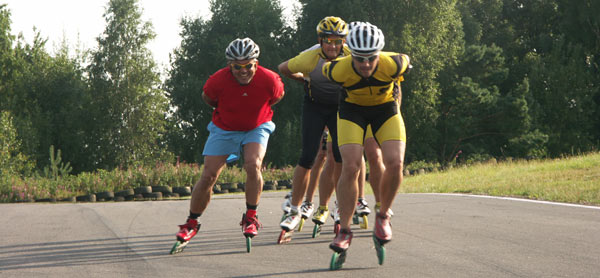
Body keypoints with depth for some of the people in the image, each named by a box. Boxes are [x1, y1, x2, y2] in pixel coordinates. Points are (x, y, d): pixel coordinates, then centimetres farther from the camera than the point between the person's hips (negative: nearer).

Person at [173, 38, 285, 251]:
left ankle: (251, 217, -9)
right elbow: (207, 98, -2)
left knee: (253, 165, -26)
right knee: (208, 176, -6)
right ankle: (191, 224, 10)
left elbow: (278, 96, 0)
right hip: (224, 129, 0)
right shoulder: (218, 81, -27)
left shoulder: (269, 80, -26)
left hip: (256, 128, 0)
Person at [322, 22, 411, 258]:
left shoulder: (392, 64, -32)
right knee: (350, 167, -17)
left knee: (394, 164, -19)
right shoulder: (339, 70, -31)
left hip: (386, 108, 0)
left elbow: (406, 61, -6)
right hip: (352, 109, 0)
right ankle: (344, 230, -6)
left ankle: (383, 217, 5)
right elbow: (325, 69, -5)